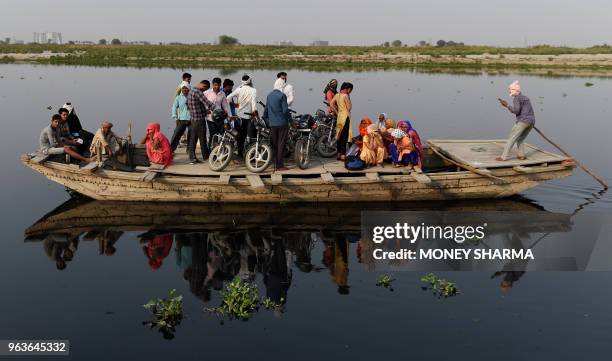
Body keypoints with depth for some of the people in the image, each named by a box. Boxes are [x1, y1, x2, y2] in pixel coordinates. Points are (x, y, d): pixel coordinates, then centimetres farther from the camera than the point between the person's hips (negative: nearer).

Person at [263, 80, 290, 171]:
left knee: (274, 144, 11)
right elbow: (285, 110, -14)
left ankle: (276, 163, 16)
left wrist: (265, 118, 28)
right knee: (281, 144, -2)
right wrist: (290, 119, -1)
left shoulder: (269, 95, 9)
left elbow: (266, 109, 16)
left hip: (272, 123, 6)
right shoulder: (282, 95, -12)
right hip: (282, 123, -6)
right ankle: (280, 165, -2)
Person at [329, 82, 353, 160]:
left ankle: (339, 154, 17)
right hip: (345, 116, -8)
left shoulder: (337, 95, 9)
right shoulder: (345, 96, -13)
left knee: (339, 135, 13)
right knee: (345, 136, -5)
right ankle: (343, 155, -5)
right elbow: (349, 107, -12)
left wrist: (336, 111, 10)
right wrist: (349, 98, -1)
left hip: (339, 116, 8)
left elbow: (331, 104, 7)